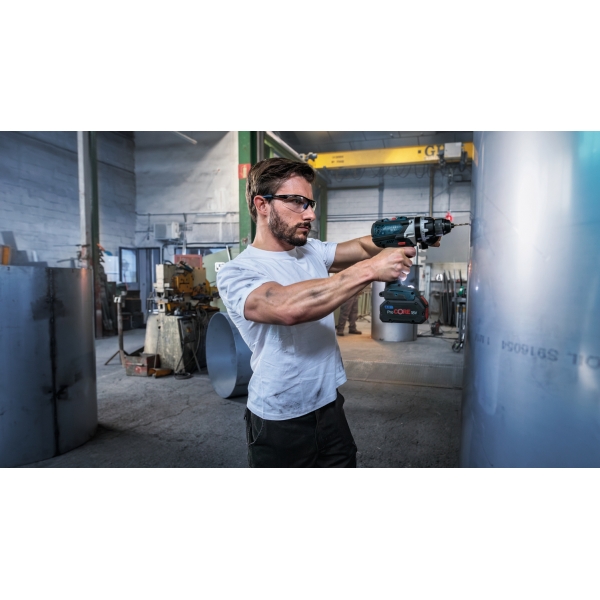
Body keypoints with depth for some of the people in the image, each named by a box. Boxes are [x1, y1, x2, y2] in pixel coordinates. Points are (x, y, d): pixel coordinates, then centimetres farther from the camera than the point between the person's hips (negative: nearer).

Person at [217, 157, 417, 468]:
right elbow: (288, 307, -34)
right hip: (278, 424, -5)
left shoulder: (312, 250, 5)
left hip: (330, 406, 6)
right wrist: (369, 270, -34)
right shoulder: (235, 273, -17)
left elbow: (361, 247, 0)